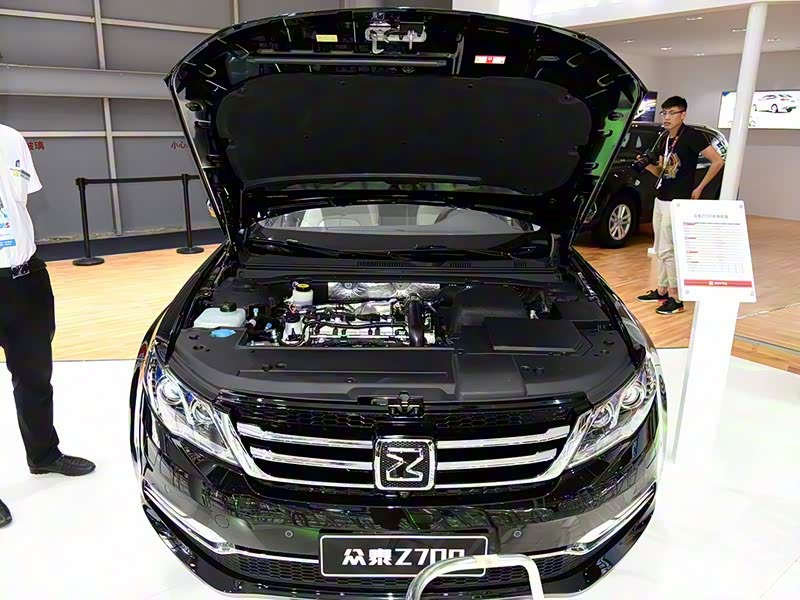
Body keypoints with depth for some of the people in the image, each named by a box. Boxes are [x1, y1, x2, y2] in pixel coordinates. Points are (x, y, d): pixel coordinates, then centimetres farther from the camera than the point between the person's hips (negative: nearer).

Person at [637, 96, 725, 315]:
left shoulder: (691, 136, -11)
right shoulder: (664, 139, 11)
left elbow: (718, 161, -12)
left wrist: (699, 188, -9)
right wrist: (646, 164, -1)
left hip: (678, 202, -8)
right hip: (660, 199, 8)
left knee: (668, 250, -8)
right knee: (660, 249, 13)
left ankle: (675, 298, 0)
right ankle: (662, 290, 24)